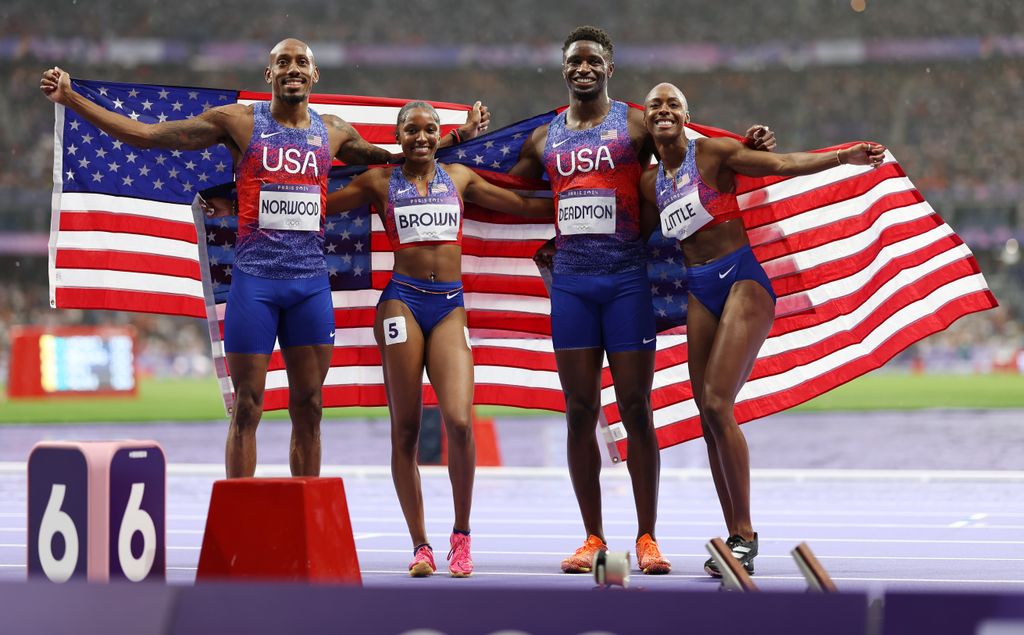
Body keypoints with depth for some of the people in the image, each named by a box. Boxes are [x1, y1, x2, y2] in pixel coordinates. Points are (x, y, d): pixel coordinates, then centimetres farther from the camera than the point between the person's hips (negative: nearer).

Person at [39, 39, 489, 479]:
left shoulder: (333, 133, 11)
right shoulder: (239, 122, 1)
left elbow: (397, 158, 29)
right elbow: (144, 135, -1)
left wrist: (460, 136, 23)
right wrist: (70, 100, -7)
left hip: (311, 281, 3)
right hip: (255, 277, -3)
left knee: (308, 408, 5)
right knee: (247, 408, -2)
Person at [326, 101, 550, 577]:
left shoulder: (459, 178, 16)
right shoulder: (380, 181, 9)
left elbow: (522, 206, 25)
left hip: (450, 306, 1)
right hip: (402, 301, -1)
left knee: (459, 423, -15)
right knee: (405, 429, -2)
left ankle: (461, 536, 1)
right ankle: (420, 545, 6)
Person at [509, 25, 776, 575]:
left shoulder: (635, 126, 4)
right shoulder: (543, 140, 15)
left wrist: (749, 147, -10)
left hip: (626, 278, -3)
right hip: (570, 281, 3)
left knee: (635, 410, -2)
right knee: (579, 412, 2)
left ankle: (646, 539, 3)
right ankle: (593, 538, 9)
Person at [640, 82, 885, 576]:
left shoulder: (712, 153, -3)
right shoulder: (650, 183, 14)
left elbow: (781, 164, -10)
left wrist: (844, 157, -24)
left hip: (743, 279, -6)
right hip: (699, 291, 6)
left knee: (717, 405, -16)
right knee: (707, 415, 2)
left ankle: (745, 534, -9)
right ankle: (735, 535, 9)